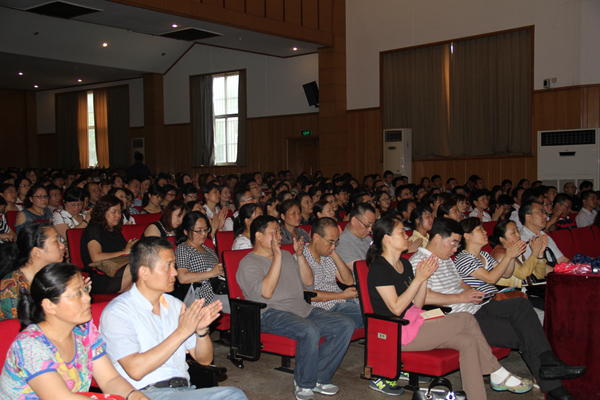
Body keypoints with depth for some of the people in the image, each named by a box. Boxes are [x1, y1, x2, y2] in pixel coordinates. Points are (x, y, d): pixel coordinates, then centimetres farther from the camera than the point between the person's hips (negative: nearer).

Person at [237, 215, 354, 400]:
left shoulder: (287, 256, 24)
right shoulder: (248, 263, 0)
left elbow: (308, 282, 20)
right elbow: (266, 292, -17)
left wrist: (300, 256, 7)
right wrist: (277, 257, -16)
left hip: (303, 310, 8)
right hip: (272, 314, -7)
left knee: (346, 324, -11)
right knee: (310, 330, -36)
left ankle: (320, 378, -5)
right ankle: (303, 384, -13)